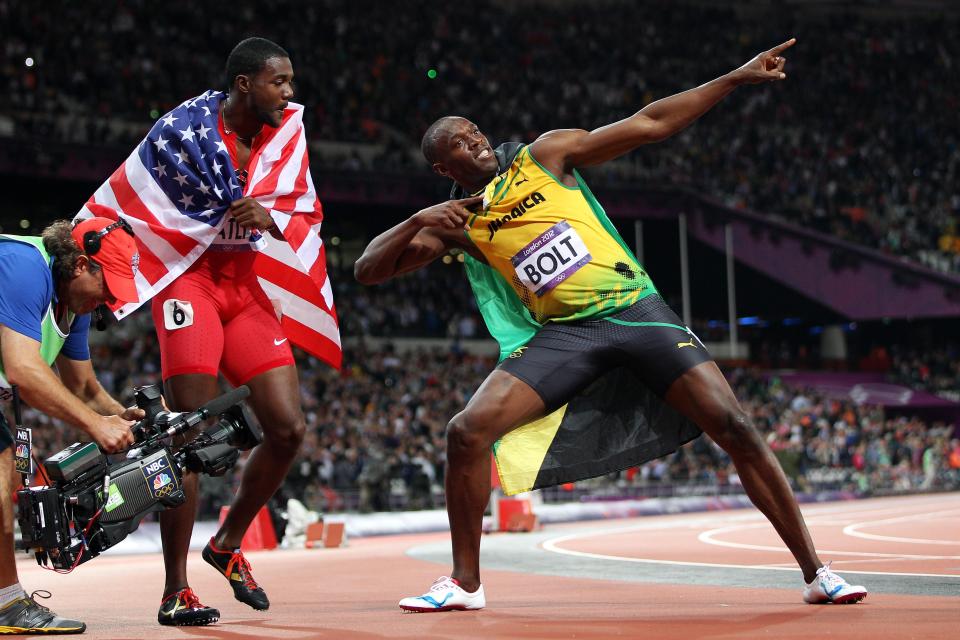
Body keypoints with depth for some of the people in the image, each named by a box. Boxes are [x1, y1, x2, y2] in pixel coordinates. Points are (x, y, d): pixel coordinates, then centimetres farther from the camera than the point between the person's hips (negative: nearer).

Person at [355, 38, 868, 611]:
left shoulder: (545, 155, 6)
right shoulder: (456, 222, 10)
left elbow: (649, 124, 5)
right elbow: (369, 270, 6)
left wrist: (737, 78, 0)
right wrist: (418, 221, -11)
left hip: (636, 308, -1)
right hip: (566, 333, 1)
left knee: (735, 428, -13)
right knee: (468, 431, -17)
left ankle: (817, 573, -4)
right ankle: (465, 583, 0)